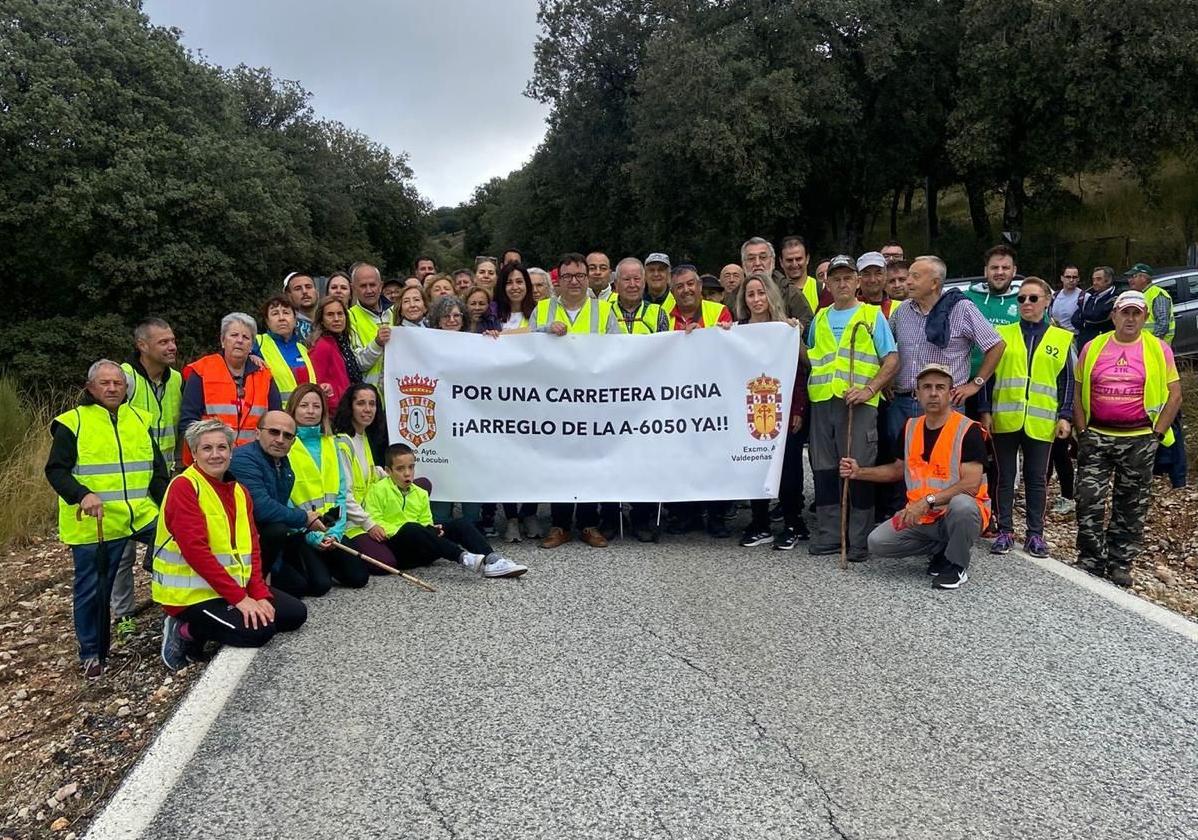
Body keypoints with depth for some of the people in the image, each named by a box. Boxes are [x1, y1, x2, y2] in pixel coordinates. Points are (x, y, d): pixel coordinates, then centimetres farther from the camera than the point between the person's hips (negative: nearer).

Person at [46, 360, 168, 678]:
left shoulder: (140, 419, 12)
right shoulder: (72, 422, -2)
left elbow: (158, 469, 15)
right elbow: (56, 471, -6)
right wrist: (83, 495, -24)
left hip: (142, 516, 4)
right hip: (94, 524, -3)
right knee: (92, 590, 5)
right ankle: (91, 654, 24)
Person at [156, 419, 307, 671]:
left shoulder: (239, 491, 10)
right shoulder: (184, 487, -14)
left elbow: (252, 547, 6)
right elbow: (195, 550, -22)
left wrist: (259, 593, -9)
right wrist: (239, 598, -23)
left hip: (237, 584, 8)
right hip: (192, 593, -8)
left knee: (296, 613, 4)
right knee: (260, 630, -24)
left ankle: (203, 629, 9)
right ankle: (186, 632, -1)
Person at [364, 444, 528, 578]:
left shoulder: (420, 493, 19)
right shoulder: (378, 490, 1)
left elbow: (426, 523, 14)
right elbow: (374, 522, -8)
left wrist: (432, 531, -9)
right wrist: (398, 531, -20)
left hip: (420, 552, 6)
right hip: (395, 546, -6)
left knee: (460, 524, -12)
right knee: (410, 528, -38)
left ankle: (491, 559, -36)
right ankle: (464, 558, -53)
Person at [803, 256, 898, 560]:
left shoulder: (872, 315, 7)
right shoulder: (819, 319, 19)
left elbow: (892, 360, 0)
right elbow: (809, 357, 27)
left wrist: (869, 389, -12)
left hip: (858, 403, -4)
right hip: (821, 402, 4)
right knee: (824, 470, 6)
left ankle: (860, 540, 4)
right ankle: (828, 535, 16)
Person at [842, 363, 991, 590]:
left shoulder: (968, 430, -15)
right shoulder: (910, 428, 5)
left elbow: (971, 484, -23)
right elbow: (898, 469, 20)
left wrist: (928, 501, -29)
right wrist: (859, 473, 8)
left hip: (959, 514, -6)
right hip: (921, 517, 6)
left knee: (961, 504, -40)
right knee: (877, 543, -12)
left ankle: (956, 565, -10)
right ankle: (942, 548, 11)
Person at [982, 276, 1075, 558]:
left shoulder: (1061, 339, 7)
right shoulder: (1002, 334, 6)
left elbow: (1067, 381, 7)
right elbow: (989, 374, 5)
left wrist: (1065, 416, -1)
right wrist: (985, 412, -1)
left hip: (1041, 423, 0)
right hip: (1005, 419, 0)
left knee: (1036, 479, 7)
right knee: (1005, 477, 6)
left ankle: (1035, 534, 16)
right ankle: (1005, 531, 15)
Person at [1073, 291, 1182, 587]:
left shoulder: (1159, 349, 1)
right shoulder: (1093, 348, 4)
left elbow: (1175, 395, 2)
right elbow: (1077, 391, 8)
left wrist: (1157, 434, -4)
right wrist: (1082, 432, 0)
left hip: (1139, 440, 0)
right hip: (1096, 438, 1)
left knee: (1131, 507, 8)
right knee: (1089, 502, -4)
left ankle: (1121, 565, 20)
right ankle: (1090, 563, 9)